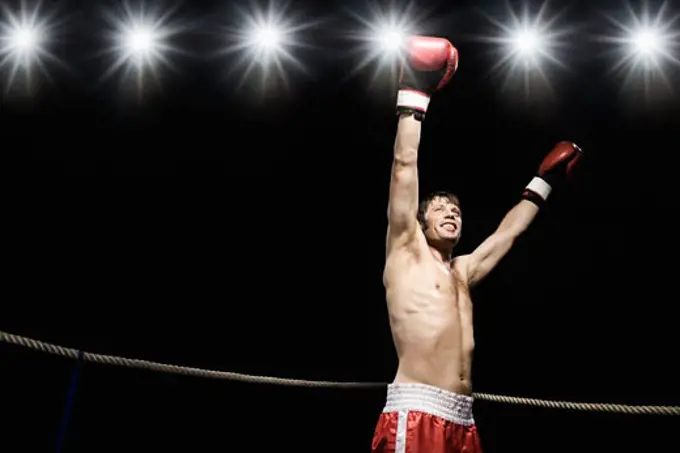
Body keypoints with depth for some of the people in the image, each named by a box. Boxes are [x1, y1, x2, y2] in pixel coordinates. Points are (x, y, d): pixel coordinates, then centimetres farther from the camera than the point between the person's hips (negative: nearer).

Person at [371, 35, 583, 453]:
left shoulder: (463, 271, 23)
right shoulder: (408, 253, 7)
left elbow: (509, 231, 35)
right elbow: (405, 166, 1)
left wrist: (545, 182, 42)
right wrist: (414, 93, 0)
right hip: (415, 414, -7)